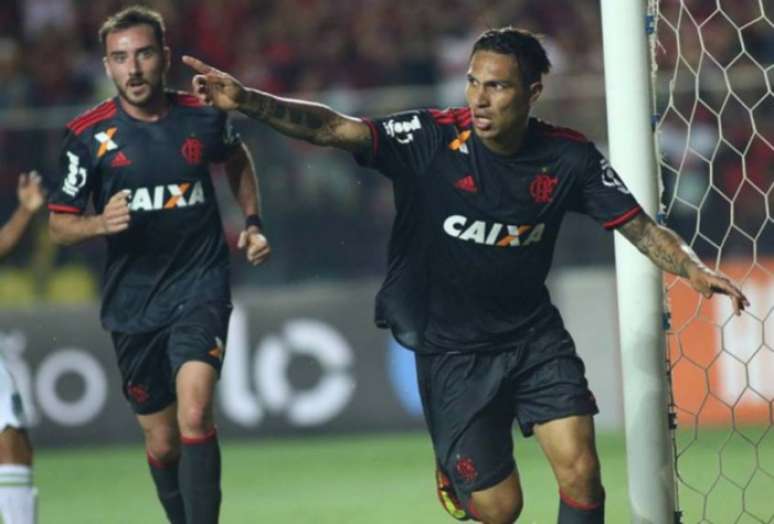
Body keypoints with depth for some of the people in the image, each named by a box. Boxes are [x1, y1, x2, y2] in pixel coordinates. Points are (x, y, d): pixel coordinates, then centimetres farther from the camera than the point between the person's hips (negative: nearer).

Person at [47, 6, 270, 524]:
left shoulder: (204, 116, -3)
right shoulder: (89, 135, -6)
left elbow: (238, 161, 22)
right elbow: (59, 224, 0)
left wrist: (252, 222, 11)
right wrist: (99, 223, -20)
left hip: (200, 288, -1)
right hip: (133, 304, 1)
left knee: (194, 413, -24)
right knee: (162, 443, 9)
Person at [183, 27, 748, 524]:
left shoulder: (569, 157, -10)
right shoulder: (433, 137, -18)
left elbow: (641, 227, -4)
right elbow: (335, 129, -27)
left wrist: (695, 270, -22)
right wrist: (247, 101, -41)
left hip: (534, 336, 2)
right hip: (453, 350, -2)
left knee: (580, 471, -14)